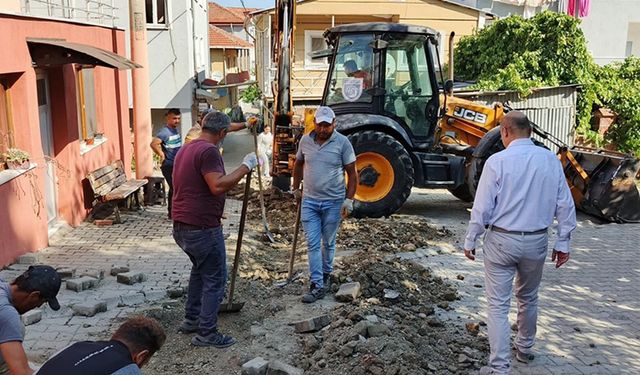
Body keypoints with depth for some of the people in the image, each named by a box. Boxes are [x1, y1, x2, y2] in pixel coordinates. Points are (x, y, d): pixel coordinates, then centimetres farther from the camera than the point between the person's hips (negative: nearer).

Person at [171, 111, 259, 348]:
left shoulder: (186, 149, 15)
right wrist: (245, 167, -21)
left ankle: (191, 320, 33)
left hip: (181, 226, 10)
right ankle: (206, 333, 6)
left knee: (200, 269, 25)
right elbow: (218, 186, -27)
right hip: (203, 228, -10)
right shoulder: (209, 151, -16)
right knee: (215, 279, 1)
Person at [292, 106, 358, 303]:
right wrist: (296, 189, 19)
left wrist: (349, 200, -11)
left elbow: (352, 173, -6)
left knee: (328, 242, 12)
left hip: (333, 202, -2)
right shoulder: (305, 141, 2)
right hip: (309, 201, 2)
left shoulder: (342, 143, -9)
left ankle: (326, 274, 33)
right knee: (313, 244, 0)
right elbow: (298, 164, 18)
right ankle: (317, 285, 3)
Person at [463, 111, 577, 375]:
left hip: (502, 240, -4)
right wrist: (563, 242, 10)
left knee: (498, 305, 3)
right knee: (528, 298, 24)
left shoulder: (497, 161, -13)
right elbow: (565, 205, 1)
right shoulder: (550, 160, -2)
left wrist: (470, 241, -1)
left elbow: (482, 207, -12)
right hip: (536, 241, 4)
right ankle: (524, 348, 42)